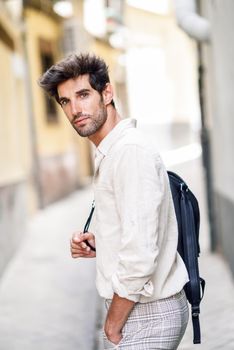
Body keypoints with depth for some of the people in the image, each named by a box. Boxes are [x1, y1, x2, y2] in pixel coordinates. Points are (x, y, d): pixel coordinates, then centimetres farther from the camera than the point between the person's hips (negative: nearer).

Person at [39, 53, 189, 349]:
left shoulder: (132, 151, -18)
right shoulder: (110, 153, 14)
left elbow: (140, 254, -24)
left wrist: (113, 325, -14)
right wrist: (98, 246, 6)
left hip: (146, 314, -9)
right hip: (136, 309, 9)